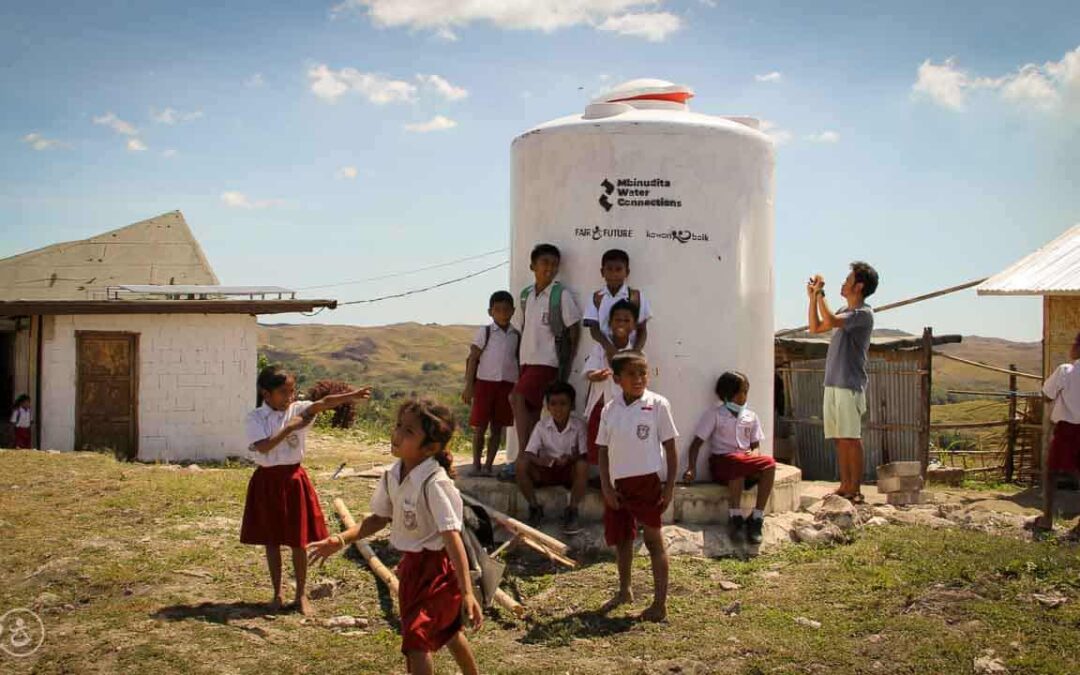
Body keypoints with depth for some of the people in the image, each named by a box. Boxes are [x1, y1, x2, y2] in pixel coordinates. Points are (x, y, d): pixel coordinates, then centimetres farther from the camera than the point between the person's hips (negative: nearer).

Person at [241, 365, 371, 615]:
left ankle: (302, 595, 19)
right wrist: (289, 428, -24)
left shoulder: (298, 410, -4)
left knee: (298, 540, 6)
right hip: (267, 480, 0)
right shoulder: (255, 417, -6)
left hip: (293, 479, 1)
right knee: (271, 541, 11)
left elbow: (324, 403, -22)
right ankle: (277, 594, 24)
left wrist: (352, 396, -38)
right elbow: (262, 447, -22)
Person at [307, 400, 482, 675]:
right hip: (411, 564, 8)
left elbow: (452, 536, -32)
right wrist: (341, 540, -2)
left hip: (438, 565, -8)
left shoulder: (435, 483, -28)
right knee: (446, 632, 26)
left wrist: (467, 593, -36)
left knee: (416, 638, -15)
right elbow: (380, 518, 9)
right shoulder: (393, 476, -5)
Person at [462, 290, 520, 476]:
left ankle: (488, 465, 12)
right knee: (480, 427, 0)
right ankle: (476, 465, 9)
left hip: (507, 384, 3)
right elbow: (472, 359, -1)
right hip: (485, 382, -3)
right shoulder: (484, 333, 0)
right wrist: (468, 385, -7)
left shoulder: (516, 335, 8)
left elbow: (518, 361, 12)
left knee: (497, 428, 6)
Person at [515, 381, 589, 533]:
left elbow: (584, 455, -12)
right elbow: (528, 453, -10)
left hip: (569, 471, -1)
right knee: (521, 465, -26)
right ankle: (534, 508, -8)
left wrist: (570, 458, -34)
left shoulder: (578, 425, -8)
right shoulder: (541, 426, -4)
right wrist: (539, 460, -33)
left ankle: (572, 511, -17)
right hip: (546, 471, 1)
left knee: (583, 466, -34)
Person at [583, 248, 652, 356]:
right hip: (604, 354, 1)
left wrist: (636, 351, -15)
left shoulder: (636, 296, 0)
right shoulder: (597, 298, 4)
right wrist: (607, 345, -22)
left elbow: (642, 330, 2)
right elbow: (594, 329, -2)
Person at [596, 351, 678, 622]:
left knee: (653, 539, -1)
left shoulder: (657, 404, -5)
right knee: (620, 538, 16)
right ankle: (624, 590, 36)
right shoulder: (610, 410, 4)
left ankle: (660, 603, 3)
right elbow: (603, 451, 7)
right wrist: (606, 487, -1)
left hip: (648, 481, -4)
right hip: (618, 484, 4)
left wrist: (670, 485, -7)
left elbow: (670, 447, -3)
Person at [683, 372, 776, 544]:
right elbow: (697, 442, -3)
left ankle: (756, 519, -25)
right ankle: (735, 517, -33)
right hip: (720, 462, -4)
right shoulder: (714, 414, 1)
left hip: (746, 462, 4)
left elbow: (755, 445, 16)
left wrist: (754, 453, -10)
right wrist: (692, 468, -16)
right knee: (737, 462, -39)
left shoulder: (751, 416, 13)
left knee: (769, 463, -27)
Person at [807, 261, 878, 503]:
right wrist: (813, 297, 13)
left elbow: (829, 321, -24)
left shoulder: (863, 313, -10)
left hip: (850, 385, -9)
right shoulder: (845, 312, 18)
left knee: (851, 437, -7)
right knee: (840, 437, 9)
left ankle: (855, 490, -4)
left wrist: (820, 293, -14)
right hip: (833, 383, 9)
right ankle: (845, 486, 15)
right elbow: (815, 327, 22)